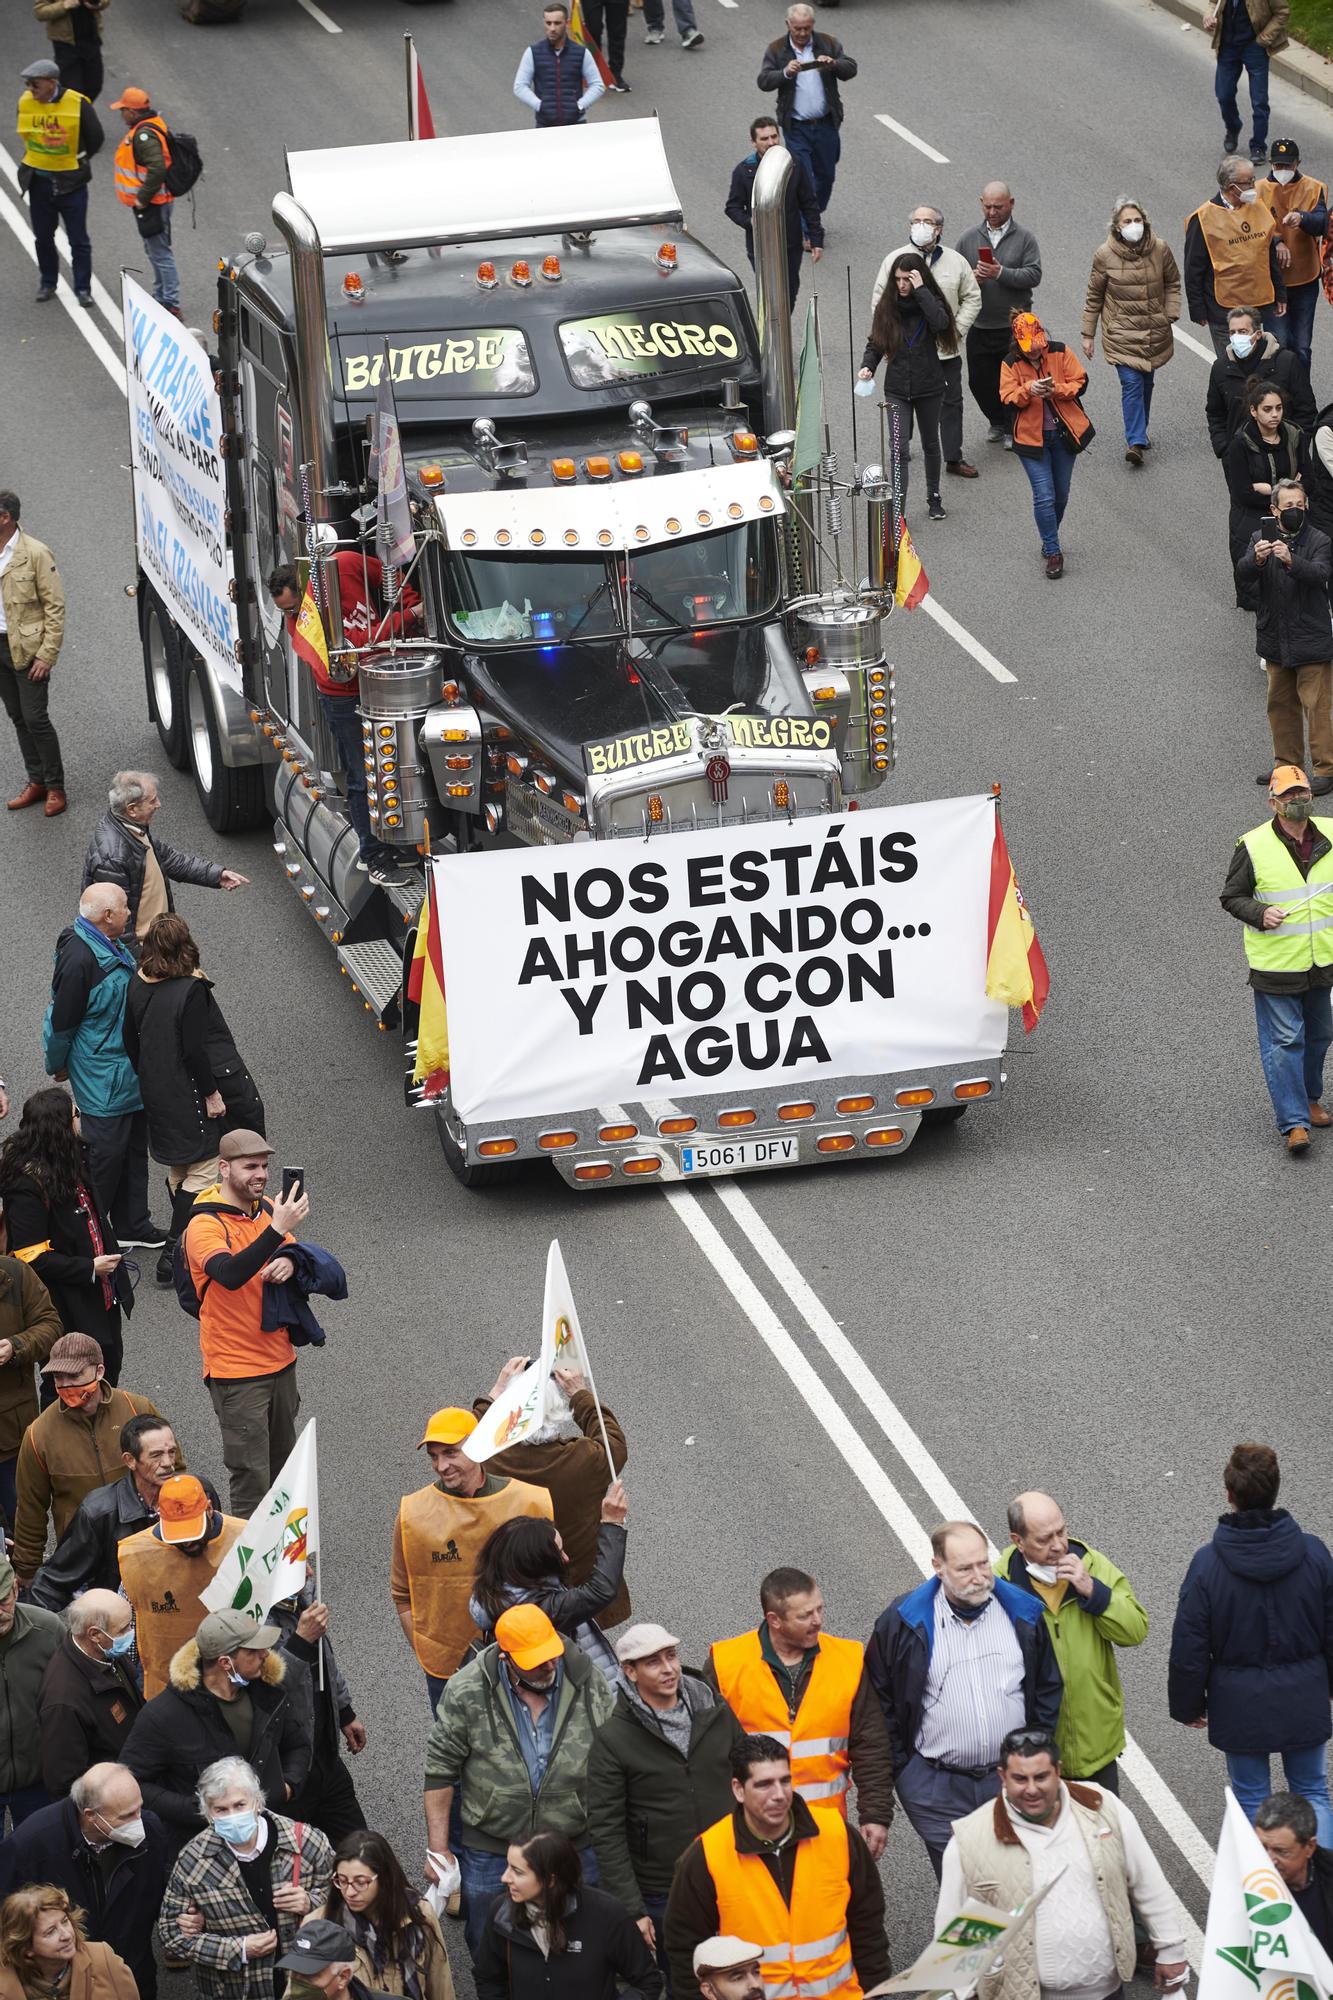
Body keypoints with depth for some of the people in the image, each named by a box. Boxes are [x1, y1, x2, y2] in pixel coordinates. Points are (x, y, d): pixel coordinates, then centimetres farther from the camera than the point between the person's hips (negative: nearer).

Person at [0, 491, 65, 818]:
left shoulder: (35, 554, -14)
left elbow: (55, 608, -12)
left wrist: (46, 655, -16)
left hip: (28, 649, -6)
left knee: (35, 718, -5)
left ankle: (55, 788, 7)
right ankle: (36, 782, 24)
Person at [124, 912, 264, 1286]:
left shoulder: (138, 985, -2)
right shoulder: (191, 990, -21)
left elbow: (130, 1041, 6)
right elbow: (194, 1050, -21)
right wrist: (211, 1093, -13)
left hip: (157, 1092, 7)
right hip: (190, 1092, -7)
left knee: (178, 1168, 21)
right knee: (201, 1169, 3)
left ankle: (181, 1241, 32)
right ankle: (173, 1254, -1)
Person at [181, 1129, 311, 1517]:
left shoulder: (266, 1209, 5)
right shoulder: (205, 1225, -18)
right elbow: (231, 1274, -35)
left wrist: (288, 1262, -10)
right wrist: (278, 1229, -43)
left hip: (279, 1359, 7)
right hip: (236, 1370, -7)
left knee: (282, 1468, 17)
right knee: (251, 1478, -7)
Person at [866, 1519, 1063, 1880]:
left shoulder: (1023, 1614, 0)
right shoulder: (902, 1623, -7)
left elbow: (1049, 1688, 10)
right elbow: (880, 1700, 2)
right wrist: (899, 1769, 0)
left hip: (1013, 1781, 2)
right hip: (938, 1790, -2)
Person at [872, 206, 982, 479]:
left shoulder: (956, 262, 1)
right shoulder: (895, 260, -3)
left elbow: (972, 298, 8)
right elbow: (879, 301, 1)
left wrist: (957, 329, -4)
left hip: (946, 350, 2)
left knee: (951, 403, 7)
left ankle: (953, 458, 16)